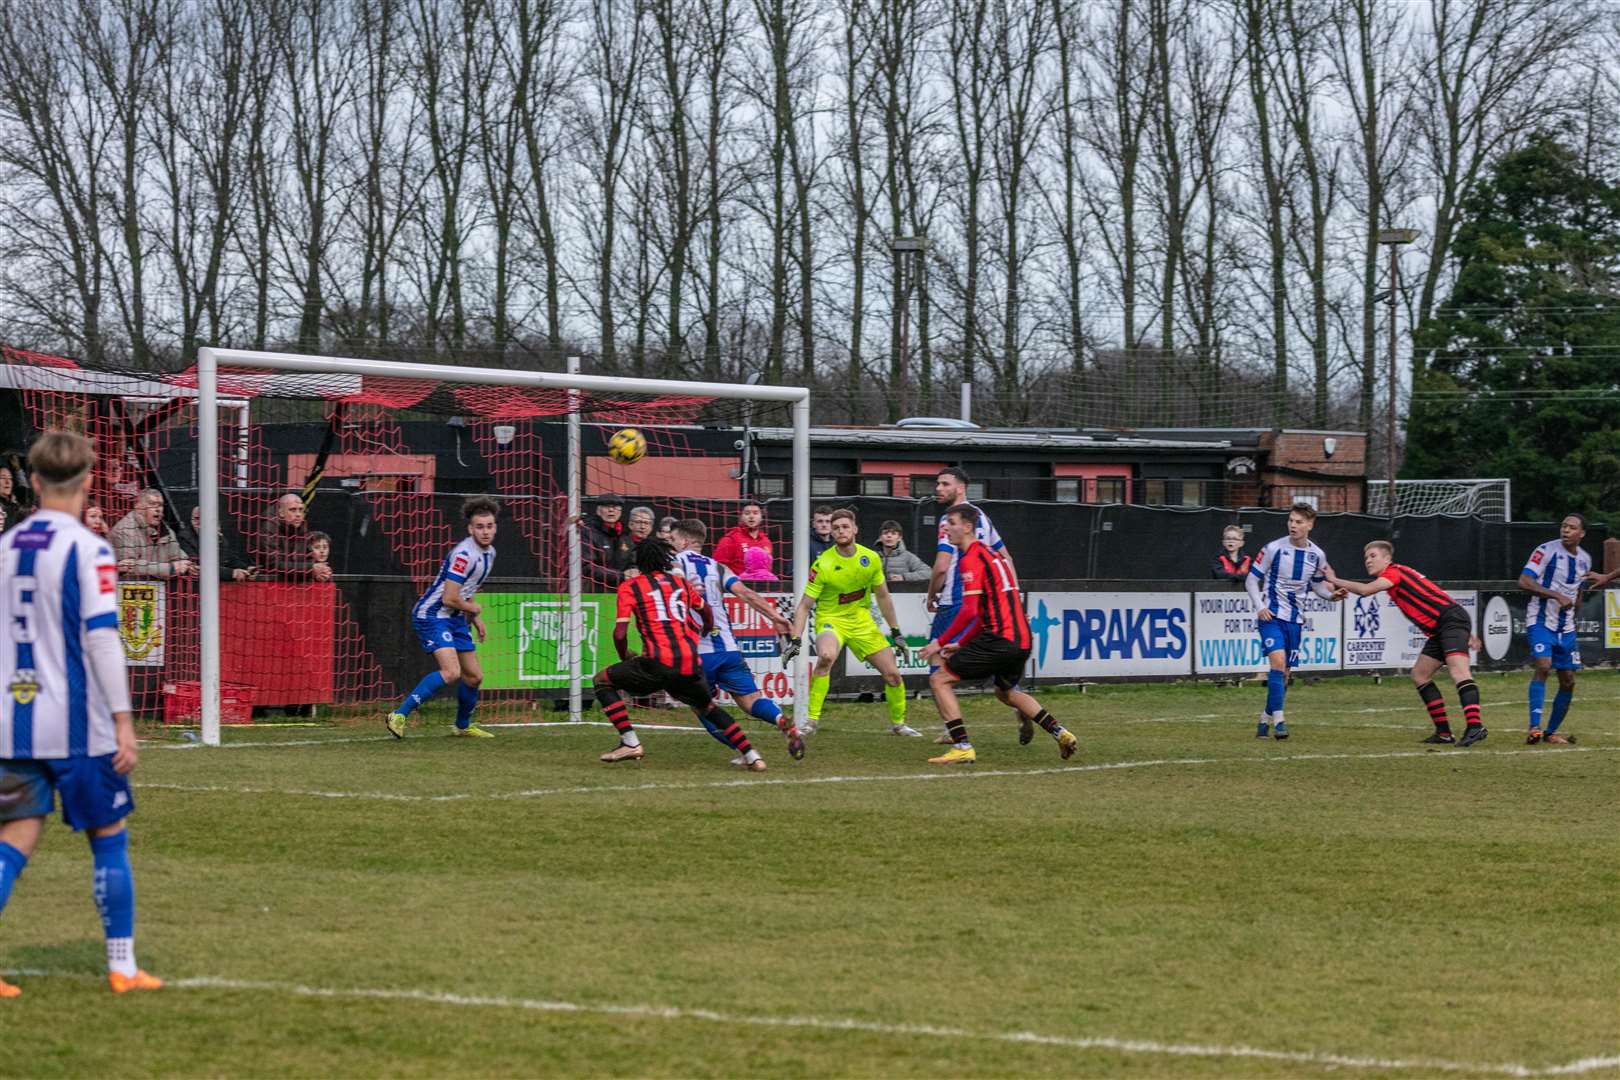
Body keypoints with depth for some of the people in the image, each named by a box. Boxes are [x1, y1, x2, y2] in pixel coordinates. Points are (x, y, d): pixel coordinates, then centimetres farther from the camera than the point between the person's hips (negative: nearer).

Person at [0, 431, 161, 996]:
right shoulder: (88, 550, -10)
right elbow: (101, 636, -16)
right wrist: (123, 721, -14)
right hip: (76, 725, -5)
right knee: (109, 840, 8)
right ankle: (122, 966, 13)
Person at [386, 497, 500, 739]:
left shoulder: (489, 552, 8)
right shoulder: (465, 554, -23)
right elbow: (449, 598, -25)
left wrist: (475, 619, 15)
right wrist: (474, 609, -6)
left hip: (455, 619, 9)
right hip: (433, 616, -9)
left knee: (474, 676, 13)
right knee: (451, 672, -25)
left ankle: (463, 725, 36)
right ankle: (399, 715, -22)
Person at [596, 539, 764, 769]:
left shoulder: (630, 587, 7)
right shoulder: (681, 582, 20)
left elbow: (620, 632, -1)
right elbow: (706, 612, 35)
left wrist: (625, 657, 19)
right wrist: (704, 637, 54)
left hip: (659, 663, -5)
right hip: (691, 664, 5)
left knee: (602, 680, 12)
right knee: (707, 707, 29)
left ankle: (630, 743, 1)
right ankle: (752, 756, 21)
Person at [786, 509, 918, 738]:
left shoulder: (871, 559, -5)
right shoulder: (823, 565, -17)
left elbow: (883, 596, 10)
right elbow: (804, 605, -13)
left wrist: (896, 632, 13)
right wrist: (796, 639, -23)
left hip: (862, 621, 4)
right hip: (831, 619, -4)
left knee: (892, 674, 0)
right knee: (826, 656, -36)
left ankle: (898, 724, 26)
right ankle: (810, 721, -27)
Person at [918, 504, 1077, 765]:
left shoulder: (971, 559, -9)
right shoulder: (992, 555, 21)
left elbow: (969, 611, -18)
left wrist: (940, 642, -13)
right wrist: (961, 644, 23)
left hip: (999, 640, -10)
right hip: (1022, 638, 10)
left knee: (940, 680, -4)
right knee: (1006, 692, 33)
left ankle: (962, 748, -10)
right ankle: (1061, 734, 27)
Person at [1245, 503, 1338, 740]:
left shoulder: (1317, 555, 3)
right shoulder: (1273, 549, -9)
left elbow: (1317, 584, 19)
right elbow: (1252, 579, -2)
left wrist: (1332, 594, -2)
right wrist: (1260, 607, -16)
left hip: (1295, 620, 5)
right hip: (1271, 615, -5)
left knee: (1284, 673, 6)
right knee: (1278, 660, -24)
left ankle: (1266, 720, 22)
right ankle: (1278, 720, -24)